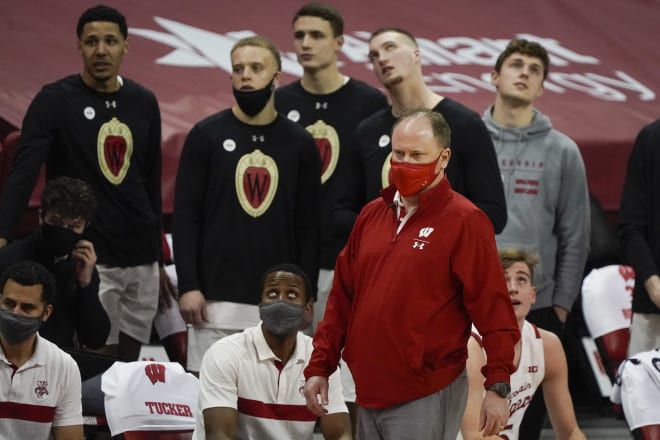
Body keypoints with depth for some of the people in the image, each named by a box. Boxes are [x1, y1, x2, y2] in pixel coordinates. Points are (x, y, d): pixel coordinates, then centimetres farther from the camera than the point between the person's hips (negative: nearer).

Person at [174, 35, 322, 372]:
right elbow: (185, 216, 2)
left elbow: (308, 226, 10)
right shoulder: (206, 136, 4)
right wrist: (188, 285, -6)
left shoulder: (299, 143, 8)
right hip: (216, 298, -1)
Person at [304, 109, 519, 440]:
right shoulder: (372, 216, 14)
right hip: (369, 392, 7)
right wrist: (320, 366, 13)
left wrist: (497, 386, -16)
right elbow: (342, 298, 17)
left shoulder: (464, 222, -6)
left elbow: (492, 308, -11)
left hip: (426, 397, -7)